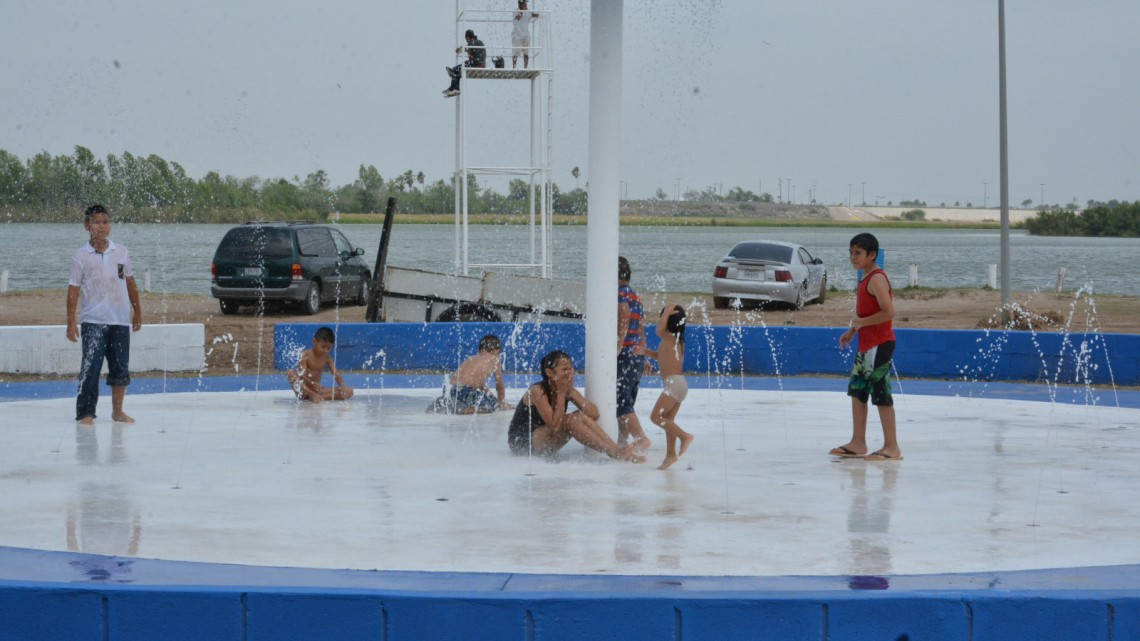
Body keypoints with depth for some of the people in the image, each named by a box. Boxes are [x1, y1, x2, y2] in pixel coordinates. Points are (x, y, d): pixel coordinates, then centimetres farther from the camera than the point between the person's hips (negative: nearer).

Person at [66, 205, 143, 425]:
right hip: (93, 321, -3)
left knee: (120, 368, 8)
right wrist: (71, 322, -6)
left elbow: (130, 282, 15)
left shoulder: (122, 252, 6)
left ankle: (117, 411, 20)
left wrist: (137, 311, 17)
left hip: (120, 319, 3)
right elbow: (73, 290, -3)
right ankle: (85, 413, -1)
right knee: (91, 368, -7)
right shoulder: (81, 256, -3)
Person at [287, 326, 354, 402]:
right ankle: (313, 396, -38)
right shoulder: (306, 355, -8)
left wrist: (342, 387, -22)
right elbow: (302, 375, -19)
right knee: (290, 373, -31)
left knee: (349, 391, -11)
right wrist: (312, 383, -38)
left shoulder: (327, 358, 7)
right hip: (304, 389, -4)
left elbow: (336, 374, -3)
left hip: (317, 390, 4)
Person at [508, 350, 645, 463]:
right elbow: (555, 425, -28)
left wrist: (570, 392, -19)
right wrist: (561, 394, -24)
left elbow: (593, 413, -12)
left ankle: (619, 450, -23)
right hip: (522, 442, -7)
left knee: (582, 416, -14)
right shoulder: (537, 391, -20)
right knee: (569, 420, -27)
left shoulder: (568, 391, 1)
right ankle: (614, 453, -29)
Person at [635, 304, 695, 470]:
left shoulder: (670, 337, -11)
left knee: (656, 416, -11)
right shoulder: (675, 339, 17)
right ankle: (671, 453, 15)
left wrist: (667, 312, -20)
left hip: (674, 383, -10)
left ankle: (684, 436, -10)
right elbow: (661, 356, 29)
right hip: (678, 383, 10)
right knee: (667, 420, 13)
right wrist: (645, 351, 18)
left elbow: (659, 330, -32)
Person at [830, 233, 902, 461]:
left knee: (881, 395, -6)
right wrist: (852, 331, 14)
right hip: (866, 345, 10)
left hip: (879, 345, -10)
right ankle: (858, 443, 19)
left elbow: (888, 312, -25)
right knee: (857, 391, 13)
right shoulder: (866, 278, 14)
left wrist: (861, 322, -17)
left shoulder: (876, 279, -17)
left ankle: (891, 447, -1)